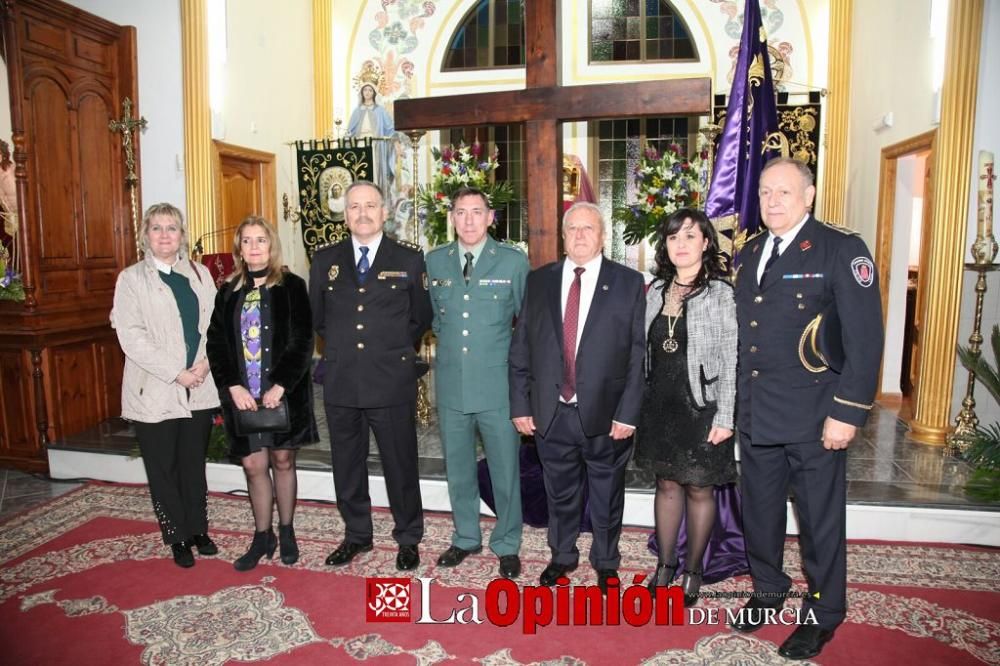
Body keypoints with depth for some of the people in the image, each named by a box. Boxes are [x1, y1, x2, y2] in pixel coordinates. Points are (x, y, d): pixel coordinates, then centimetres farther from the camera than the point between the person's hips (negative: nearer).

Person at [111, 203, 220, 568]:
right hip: (154, 391, -2)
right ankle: (177, 538, 23)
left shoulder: (200, 273, 9)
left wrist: (205, 362, -11)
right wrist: (176, 373, -14)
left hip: (198, 390, 2)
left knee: (195, 464, 11)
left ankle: (198, 529, 27)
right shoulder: (131, 278, 0)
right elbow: (131, 336, -9)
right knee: (163, 468, 8)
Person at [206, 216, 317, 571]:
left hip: (283, 392, -2)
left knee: (282, 461, 8)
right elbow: (216, 344, 3)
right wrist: (233, 387, -9)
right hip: (242, 395, 3)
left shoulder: (291, 286, -2)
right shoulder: (228, 291, 8)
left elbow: (302, 342, -8)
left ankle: (286, 531, 25)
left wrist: (280, 386, -15)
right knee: (253, 465, 7)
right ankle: (262, 536, 22)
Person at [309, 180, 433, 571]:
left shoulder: (409, 259, 1)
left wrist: (395, 350, 8)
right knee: (347, 466, 14)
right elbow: (317, 318, 17)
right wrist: (343, 348, 13)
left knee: (400, 465, 7)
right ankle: (357, 535, 33)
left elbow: (421, 319, 7)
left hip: (392, 382, -3)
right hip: (340, 382, 3)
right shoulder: (325, 261, 8)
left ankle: (408, 539, 26)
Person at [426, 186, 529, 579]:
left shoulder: (514, 262, -5)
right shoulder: (435, 262, 4)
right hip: (450, 384, 3)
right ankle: (465, 538, 35)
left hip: (497, 385, -3)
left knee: (505, 470, 7)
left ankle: (507, 545, 27)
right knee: (458, 469, 16)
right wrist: (449, 344, 11)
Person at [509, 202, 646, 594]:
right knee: (559, 492, 18)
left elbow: (638, 353, -6)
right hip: (551, 413, 2)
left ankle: (606, 562, 39)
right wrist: (520, 404, 0)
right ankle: (562, 556, 41)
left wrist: (628, 413, -10)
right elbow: (520, 348, 4)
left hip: (605, 413, -1)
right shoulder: (539, 281, 4)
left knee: (606, 495, 16)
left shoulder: (629, 283, -3)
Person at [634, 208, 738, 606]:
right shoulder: (655, 291, 5)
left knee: (698, 489, 9)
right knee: (667, 484, 14)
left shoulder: (721, 294, -9)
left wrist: (724, 418, -13)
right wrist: (640, 403, 7)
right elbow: (646, 351, 9)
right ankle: (665, 565, 28)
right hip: (659, 405, 4)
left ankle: (692, 570, 26)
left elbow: (730, 361, -10)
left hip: (700, 407, -4)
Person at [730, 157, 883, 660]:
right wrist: (733, 402, 10)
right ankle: (768, 590, 40)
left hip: (813, 416, -5)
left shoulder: (841, 249, -8)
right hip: (755, 413, 6)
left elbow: (865, 336, -13)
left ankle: (823, 615, 30)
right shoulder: (750, 252, 10)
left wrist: (848, 412, -16)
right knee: (758, 510, 18)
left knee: (819, 519, 9)